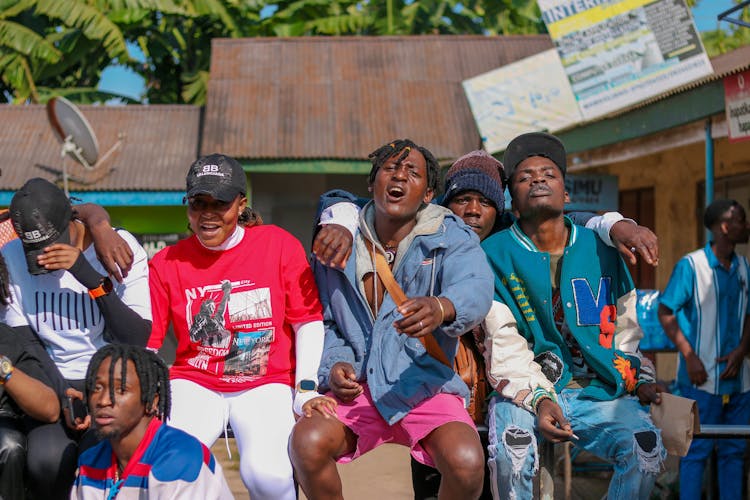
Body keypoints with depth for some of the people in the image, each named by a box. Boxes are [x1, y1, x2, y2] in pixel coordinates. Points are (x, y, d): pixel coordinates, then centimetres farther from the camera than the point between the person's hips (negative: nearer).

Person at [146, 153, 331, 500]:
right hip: (194, 384, 2)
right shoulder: (166, 263, 4)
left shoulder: (279, 245, 0)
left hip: (267, 384, -1)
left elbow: (308, 322, 1)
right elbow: (143, 343, 3)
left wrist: (306, 391, -9)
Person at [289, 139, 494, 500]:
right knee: (307, 442, -29)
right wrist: (333, 365, -4)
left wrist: (441, 308, -47)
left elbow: (475, 290, -23)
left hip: (426, 385, -2)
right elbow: (324, 322, 18)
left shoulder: (451, 237, -1)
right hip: (356, 388, 2)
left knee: (466, 463, -31)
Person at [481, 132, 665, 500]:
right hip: (525, 389, -2)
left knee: (646, 448, -25)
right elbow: (504, 344, -4)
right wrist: (537, 398, -19)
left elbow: (624, 327, 20)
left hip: (598, 391, 3)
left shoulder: (600, 251, 11)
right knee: (510, 455, -34)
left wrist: (640, 378, 3)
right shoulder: (495, 254, 1)